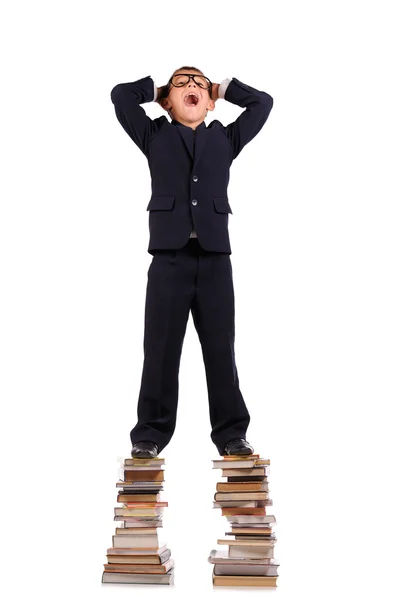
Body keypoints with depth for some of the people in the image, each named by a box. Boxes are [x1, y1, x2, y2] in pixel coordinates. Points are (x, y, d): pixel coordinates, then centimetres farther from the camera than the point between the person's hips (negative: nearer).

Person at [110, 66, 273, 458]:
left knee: (220, 349, 3)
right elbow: (120, 94, 11)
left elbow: (263, 102, 20)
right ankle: (151, 433, 9)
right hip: (169, 257, -1)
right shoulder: (154, 136, 15)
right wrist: (156, 89, 24)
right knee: (161, 349, 1)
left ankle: (231, 434, 10)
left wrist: (223, 88, 27)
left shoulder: (226, 138, 18)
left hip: (214, 258, 1)